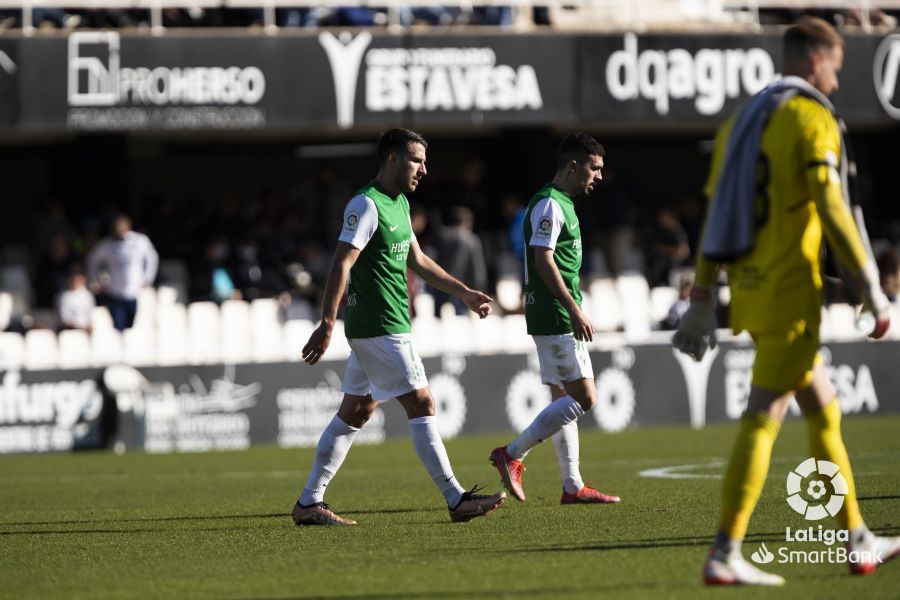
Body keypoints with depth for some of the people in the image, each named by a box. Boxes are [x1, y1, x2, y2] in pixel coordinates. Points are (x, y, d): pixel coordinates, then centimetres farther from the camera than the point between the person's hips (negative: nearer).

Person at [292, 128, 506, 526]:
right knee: (421, 405, -9)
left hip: (375, 328, 10)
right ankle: (456, 500, -8)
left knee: (356, 413, 10)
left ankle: (309, 503, 12)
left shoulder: (399, 204, 16)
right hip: (380, 328, -10)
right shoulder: (366, 205, -15)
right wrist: (327, 324, -26)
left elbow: (417, 260, 26)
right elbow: (341, 265, -20)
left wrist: (464, 293, 27)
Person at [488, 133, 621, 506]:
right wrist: (575, 311, -22)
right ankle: (512, 454, -9)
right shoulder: (549, 205, -12)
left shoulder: (561, 205, 19)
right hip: (557, 319, -11)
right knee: (583, 398, -12)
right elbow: (544, 261, -20)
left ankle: (573, 487, 11)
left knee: (564, 399, 10)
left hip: (551, 321, 11)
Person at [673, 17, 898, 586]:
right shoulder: (812, 118, -10)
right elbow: (832, 209, -19)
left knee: (824, 409, 16)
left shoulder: (744, 118, 16)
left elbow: (715, 214, 15)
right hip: (791, 290, -9)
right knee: (763, 420, -9)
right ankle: (725, 555, -13)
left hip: (751, 289, 9)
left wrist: (703, 298, 15)